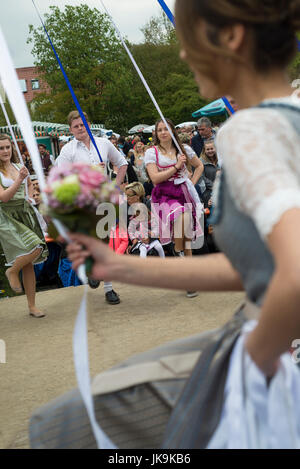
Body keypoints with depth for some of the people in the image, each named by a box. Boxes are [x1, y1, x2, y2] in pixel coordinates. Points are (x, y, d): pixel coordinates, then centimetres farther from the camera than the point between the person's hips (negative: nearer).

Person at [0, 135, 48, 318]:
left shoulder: (19, 167, 10)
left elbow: (30, 184, 29)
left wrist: (29, 199, 12)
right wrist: (19, 180, -26)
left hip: (25, 213, 5)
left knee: (29, 264, 5)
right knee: (35, 248, -26)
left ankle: (32, 306, 13)